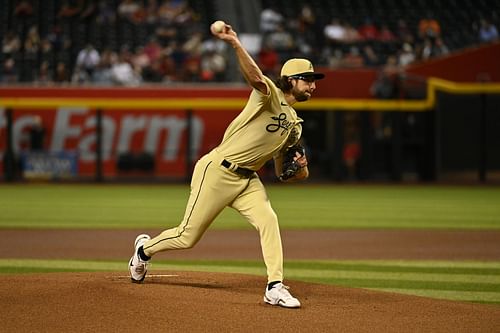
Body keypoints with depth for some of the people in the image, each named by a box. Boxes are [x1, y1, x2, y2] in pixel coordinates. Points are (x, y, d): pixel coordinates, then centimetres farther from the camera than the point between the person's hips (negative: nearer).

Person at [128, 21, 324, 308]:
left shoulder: (295, 125, 13)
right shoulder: (269, 94, -10)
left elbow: (281, 171, 16)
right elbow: (254, 76, -34)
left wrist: (300, 168, -9)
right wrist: (235, 44, -53)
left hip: (247, 179, 7)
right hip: (217, 172, -7)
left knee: (268, 220, -19)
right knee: (188, 237, 1)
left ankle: (275, 288, -19)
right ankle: (145, 248, 31)